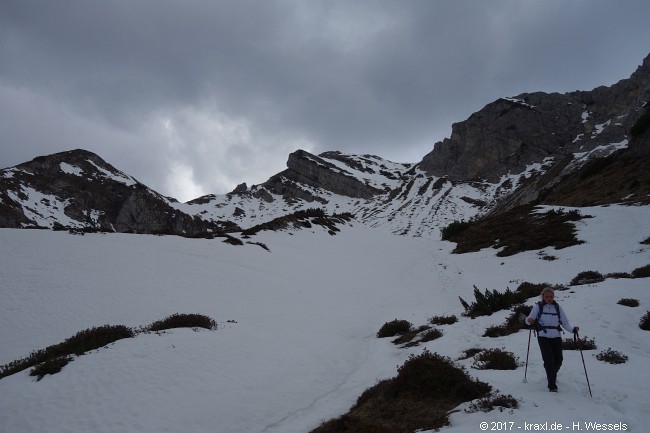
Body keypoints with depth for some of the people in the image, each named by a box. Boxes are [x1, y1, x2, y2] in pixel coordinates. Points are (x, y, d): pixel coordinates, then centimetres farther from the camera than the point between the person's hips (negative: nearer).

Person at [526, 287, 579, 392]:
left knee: (558, 361, 3)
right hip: (543, 337, -3)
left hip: (556, 337, 3)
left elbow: (565, 322, 9)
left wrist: (573, 329, -9)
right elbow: (530, 318, -5)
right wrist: (529, 320, -28)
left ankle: (552, 375, 36)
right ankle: (552, 385, -1)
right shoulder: (538, 306, 2)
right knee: (549, 360, -12)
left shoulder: (557, 307, 9)